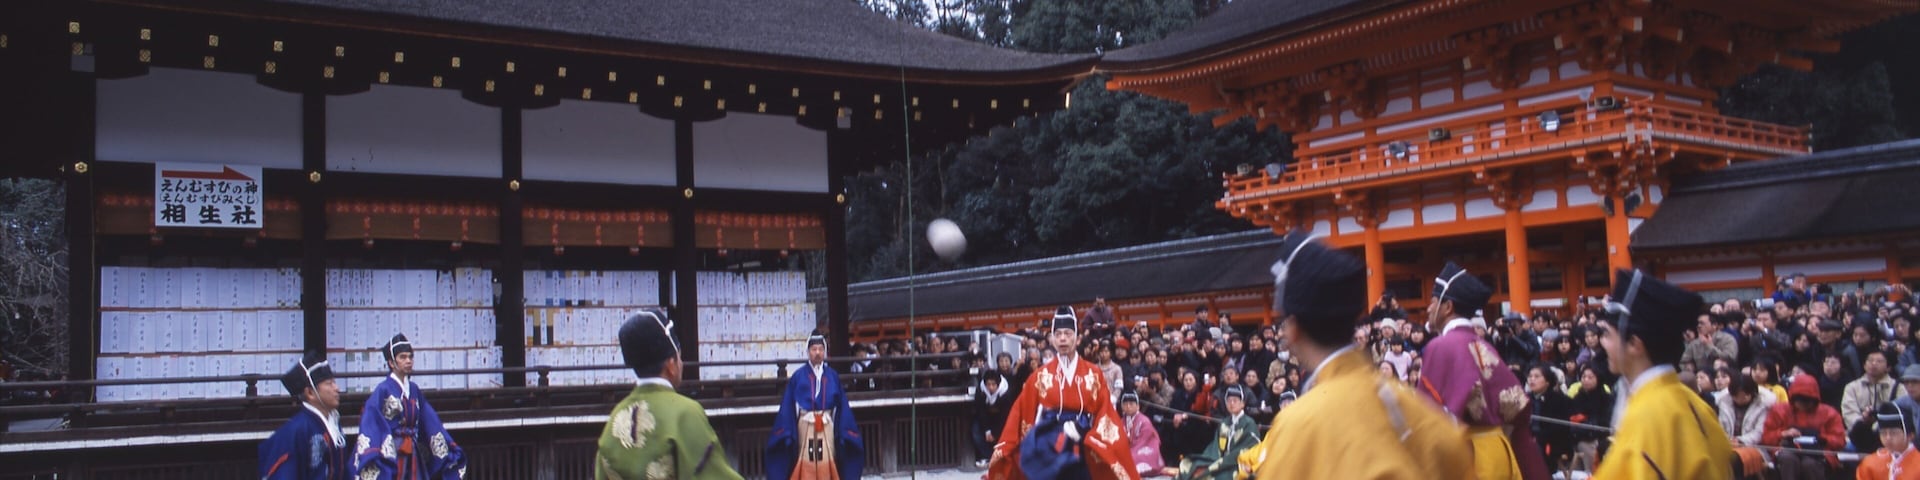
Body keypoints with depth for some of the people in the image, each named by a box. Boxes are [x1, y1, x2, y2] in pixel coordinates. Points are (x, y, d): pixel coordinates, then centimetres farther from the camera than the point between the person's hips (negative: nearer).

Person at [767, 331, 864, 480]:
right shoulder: (798, 376, 1)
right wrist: (787, 432, -3)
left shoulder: (833, 376, 6)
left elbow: (841, 404, 8)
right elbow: (788, 405, 1)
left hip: (827, 424, 2)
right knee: (806, 462, -2)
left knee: (827, 462, 1)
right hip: (805, 423, -2)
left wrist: (844, 431, 4)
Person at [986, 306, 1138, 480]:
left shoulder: (1094, 374, 6)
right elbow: (1022, 413, 7)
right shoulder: (1041, 376, 5)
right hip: (1049, 447, -1)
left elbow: (1105, 415, 2)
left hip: (1082, 448, 1)